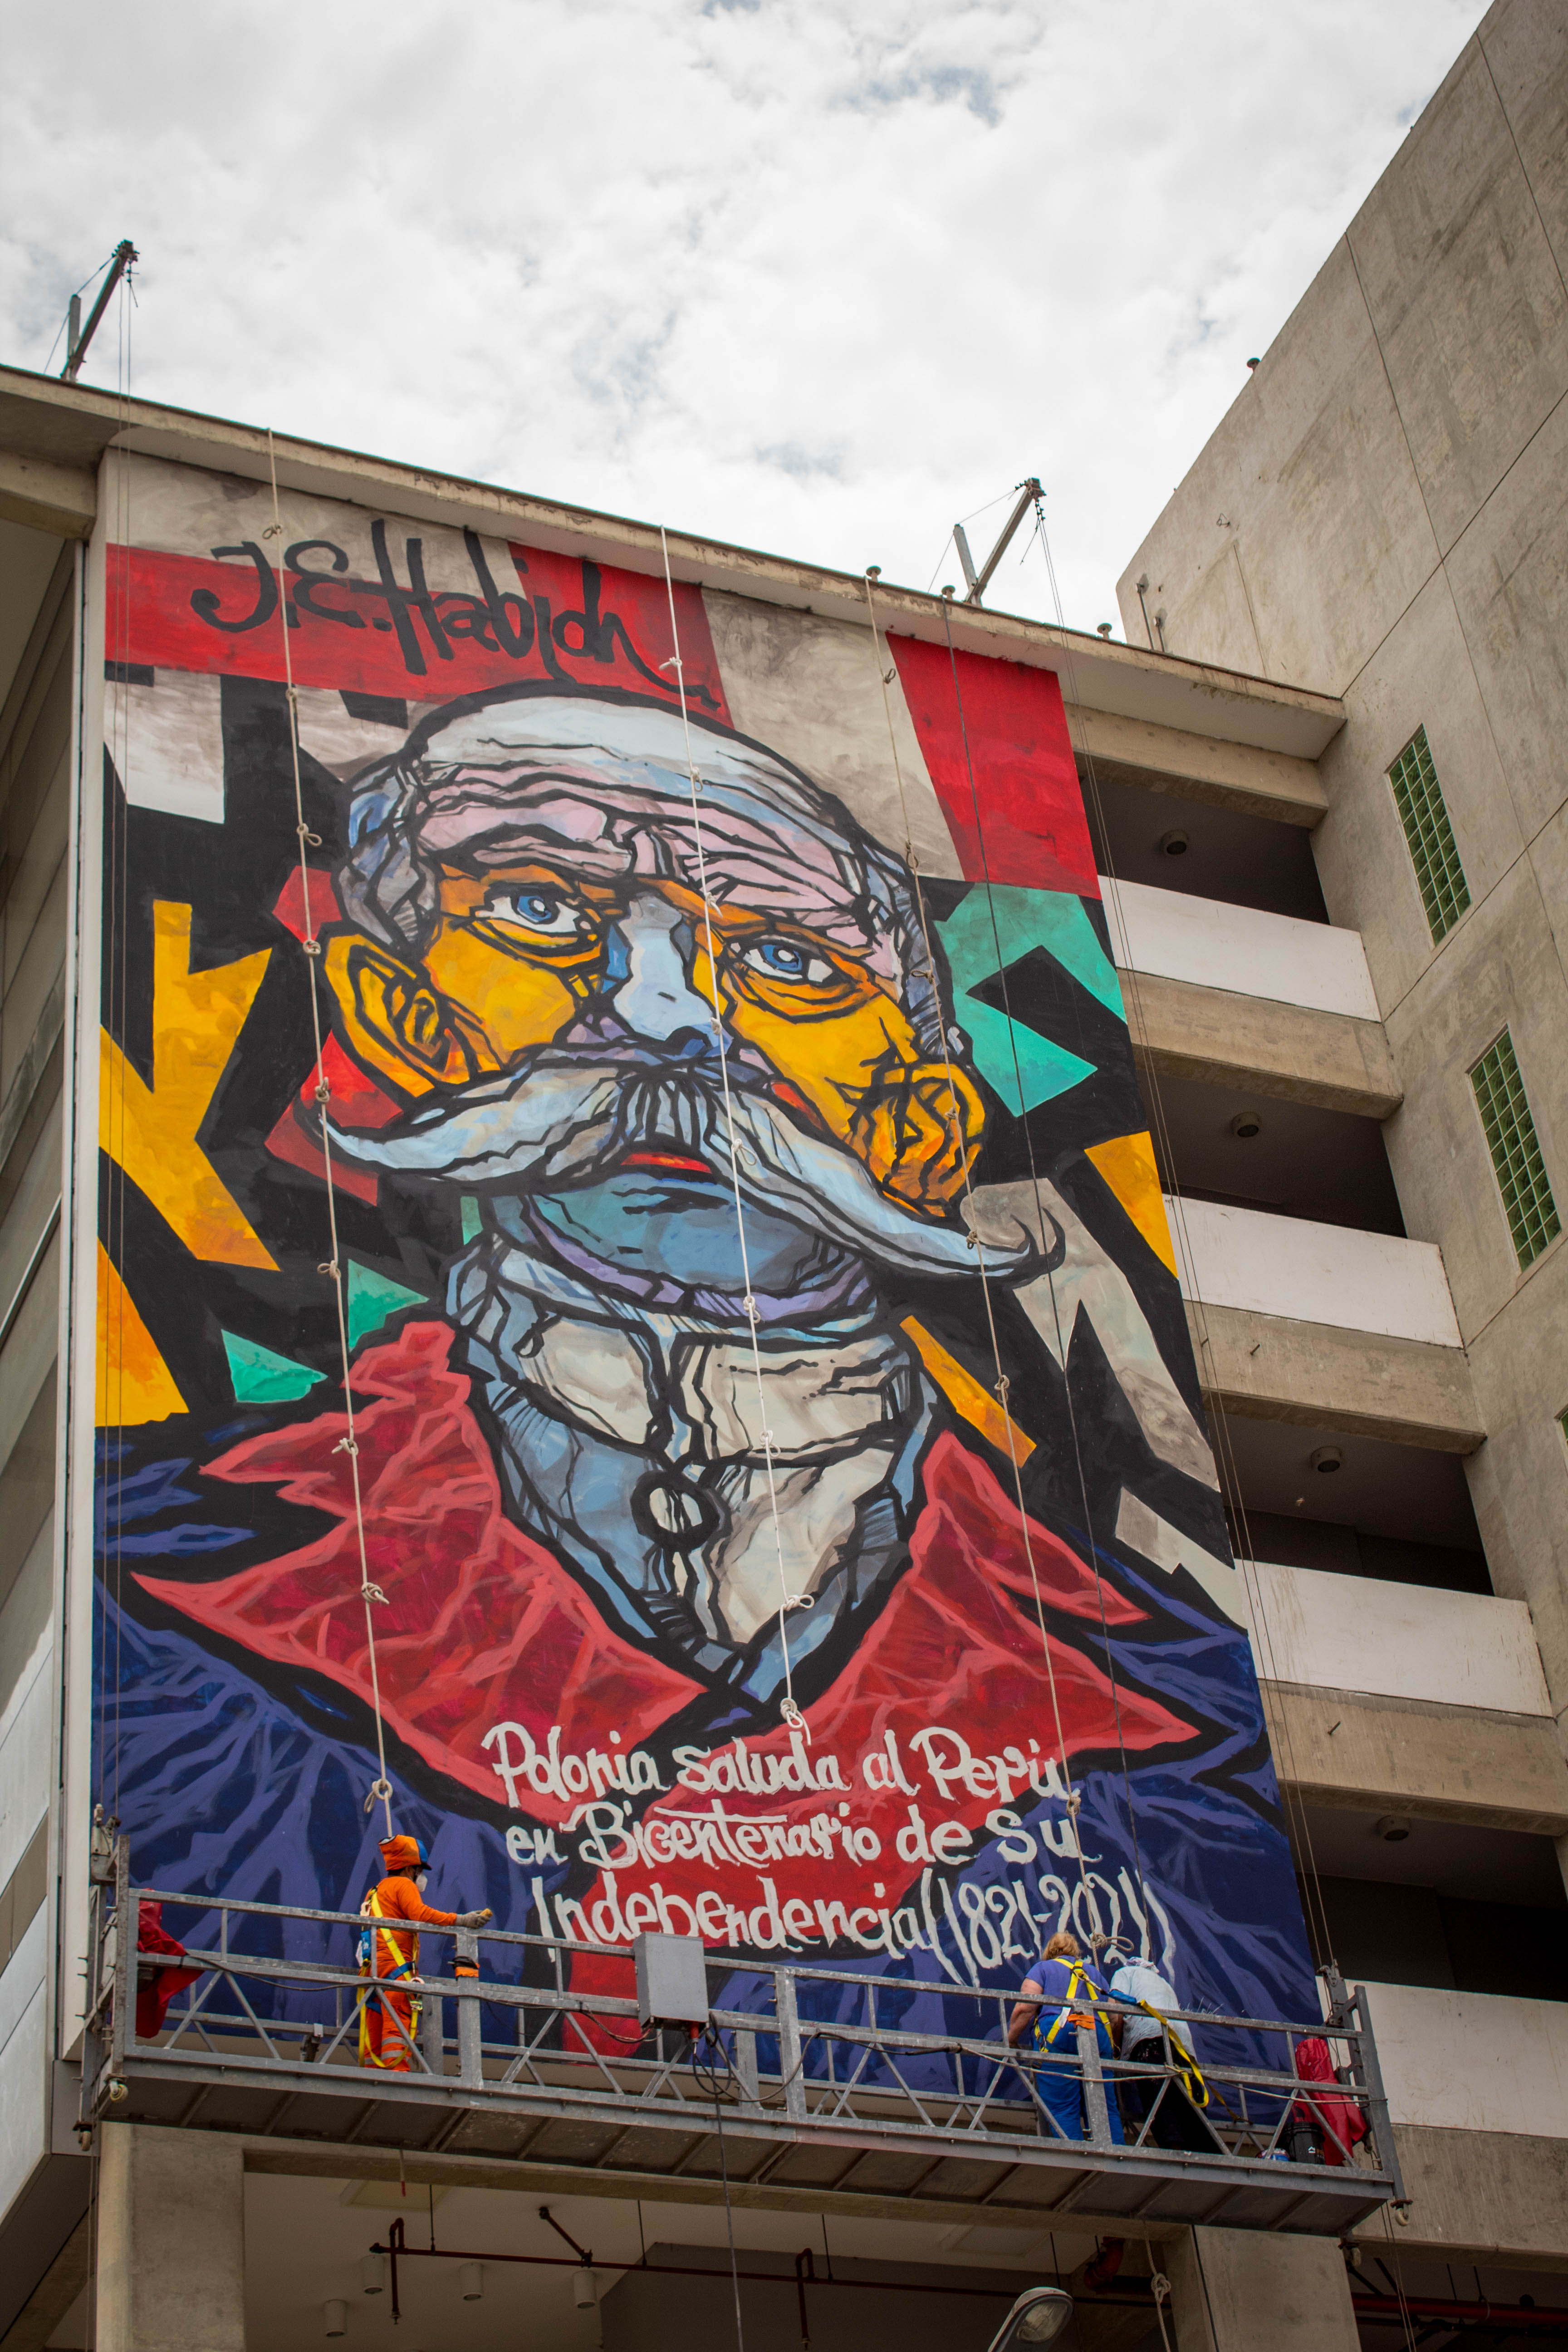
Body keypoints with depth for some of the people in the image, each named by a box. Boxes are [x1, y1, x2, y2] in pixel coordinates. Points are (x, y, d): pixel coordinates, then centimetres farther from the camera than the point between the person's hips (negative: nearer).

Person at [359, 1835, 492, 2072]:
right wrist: (460, 1920, -20)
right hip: (395, 1966, -9)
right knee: (398, 2024, -18)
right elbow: (420, 1914, -15)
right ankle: (396, 2076, -29)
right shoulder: (403, 1885, 2)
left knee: (375, 2034, 4)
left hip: (371, 1968, 9)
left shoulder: (375, 1892, 30)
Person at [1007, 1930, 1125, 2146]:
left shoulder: (1043, 1968, 18)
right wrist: (1112, 2048, 34)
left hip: (1057, 2033, -4)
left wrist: (1010, 2040, 12)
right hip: (1099, 2035, 4)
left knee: (1063, 2111, -6)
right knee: (1105, 2110, 4)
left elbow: (1025, 2009, 2)